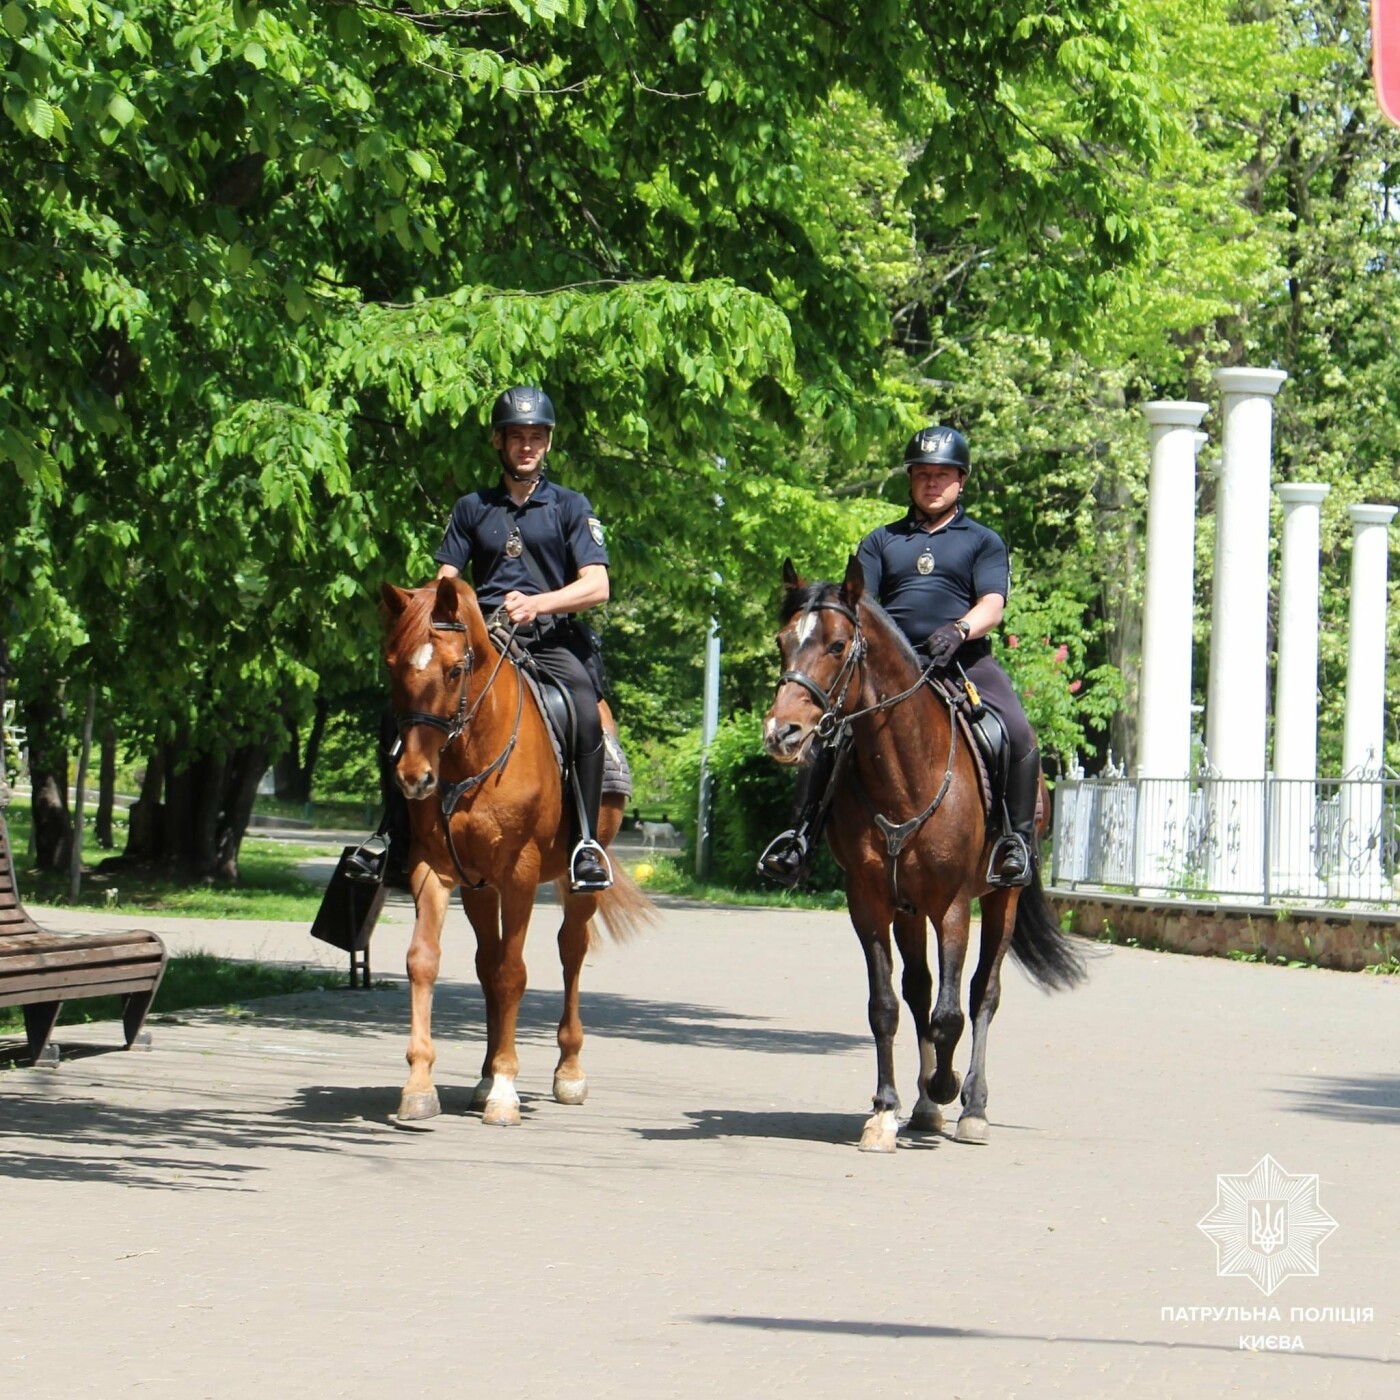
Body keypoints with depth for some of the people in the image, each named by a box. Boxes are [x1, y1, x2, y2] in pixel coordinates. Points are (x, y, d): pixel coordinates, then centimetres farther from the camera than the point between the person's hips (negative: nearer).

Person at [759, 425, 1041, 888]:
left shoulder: (983, 542, 14)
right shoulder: (881, 542, 21)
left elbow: (992, 605, -2)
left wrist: (958, 630, -24)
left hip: (964, 663, -2)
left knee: (1018, 736, -26)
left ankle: (1018, 839, -14)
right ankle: (802, 834, -12)